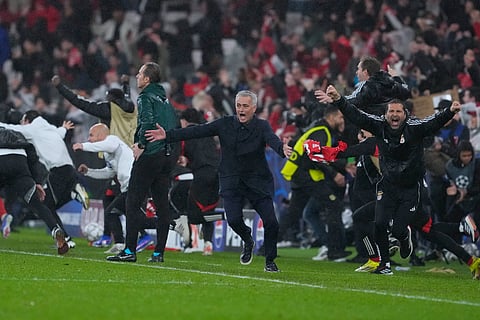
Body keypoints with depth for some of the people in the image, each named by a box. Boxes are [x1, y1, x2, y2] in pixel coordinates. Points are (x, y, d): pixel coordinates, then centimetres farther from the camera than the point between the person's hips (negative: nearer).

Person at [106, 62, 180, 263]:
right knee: (161, 203, 8)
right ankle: (159, 252, 7)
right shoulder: (165, 99, 18)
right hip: (168, 156, 8)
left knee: (133, 203, -5)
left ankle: (129, 251, -9)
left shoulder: (146, 97, -7)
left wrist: (141, 145, -14)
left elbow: (148, 122, -22)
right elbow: (177, 126, 19)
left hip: (150, 155, -8)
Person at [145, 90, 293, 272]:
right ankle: (248, 242, 17)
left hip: (258, 181, -1)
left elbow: (272, 139, -27)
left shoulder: (262, 126, -7)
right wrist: (167, 135, -13)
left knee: (270, 222, -9)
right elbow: (197, 131, -5)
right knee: (234, 219, -18)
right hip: (231, 180, 1)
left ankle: (270, 262, 14)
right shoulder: (225, 124, -1)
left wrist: (282, 149, -51)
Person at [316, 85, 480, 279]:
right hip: (388, 186, 3)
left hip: (411, 189, -3)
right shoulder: (379, 126, -5)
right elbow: (355, 115, -9)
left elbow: (435, 122, -28)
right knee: (380, 224, -14)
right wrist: (338, 100, -23)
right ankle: (384, 264, 7)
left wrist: (450, 112, -48)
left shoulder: (414, 128, -14)